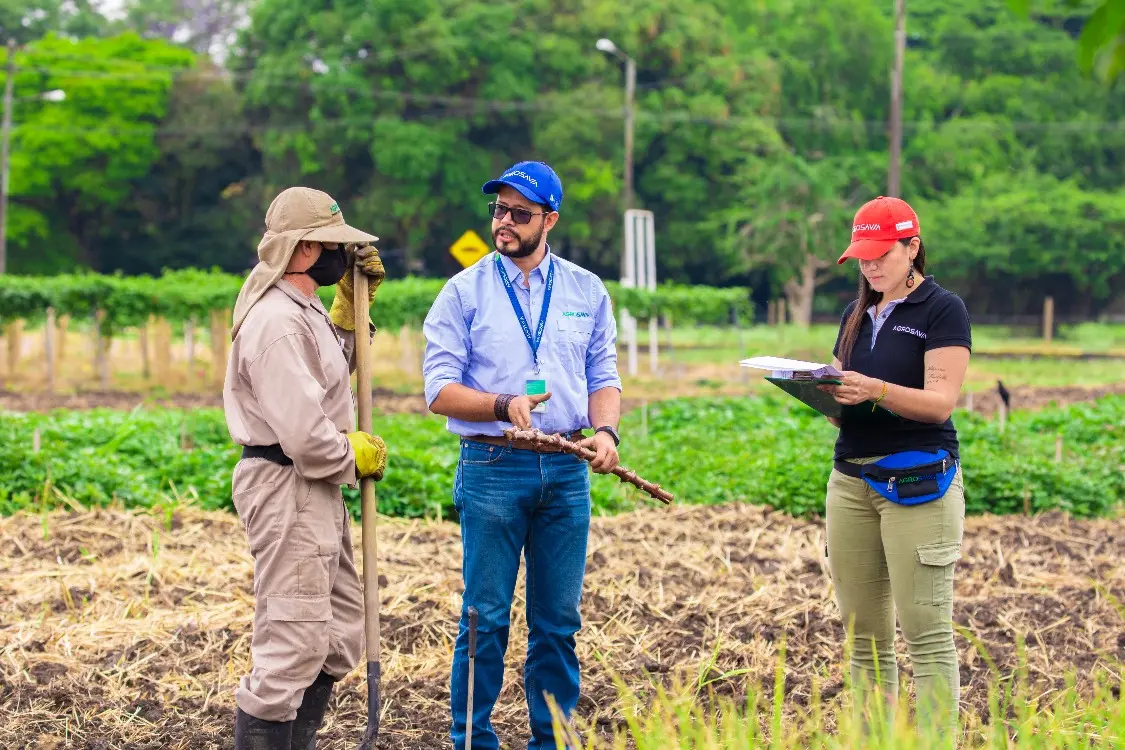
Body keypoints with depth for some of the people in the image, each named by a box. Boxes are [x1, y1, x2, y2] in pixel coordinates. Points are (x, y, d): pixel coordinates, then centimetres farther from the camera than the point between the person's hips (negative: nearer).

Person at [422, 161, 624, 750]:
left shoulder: (587, 291, 10)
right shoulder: (465, 291, 1)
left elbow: (604, 377, 12)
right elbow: (440, 390, -3)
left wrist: (605, 429, -9)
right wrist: (505, 406, -19)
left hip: (567, 472, 3)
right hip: (492, 467, -3)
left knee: (559, 621, 7)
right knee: (486, 618, -1)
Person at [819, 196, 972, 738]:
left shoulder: (943, 310, -2)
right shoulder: (855, 315, 17)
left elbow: (940, 402, -12)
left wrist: (875, 390, -28)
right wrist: (821, 394, -4)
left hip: (918, 483, -6)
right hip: (851, 480, 6)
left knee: (927, 631, -10)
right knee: (864, 635, 5)